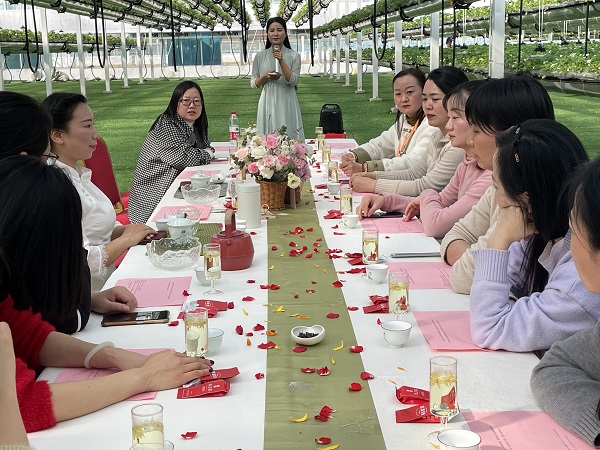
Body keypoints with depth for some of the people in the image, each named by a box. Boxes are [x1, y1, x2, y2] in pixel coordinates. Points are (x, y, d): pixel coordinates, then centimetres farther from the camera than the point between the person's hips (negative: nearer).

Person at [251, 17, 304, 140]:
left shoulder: (294, 56, 1)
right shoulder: (260, 56, 5)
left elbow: (293, 81, -8)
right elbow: (253, 84, 8)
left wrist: (281, 61, -15)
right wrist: (265, 77, -11)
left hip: (287, 103, -1)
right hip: (268, 103, 1)